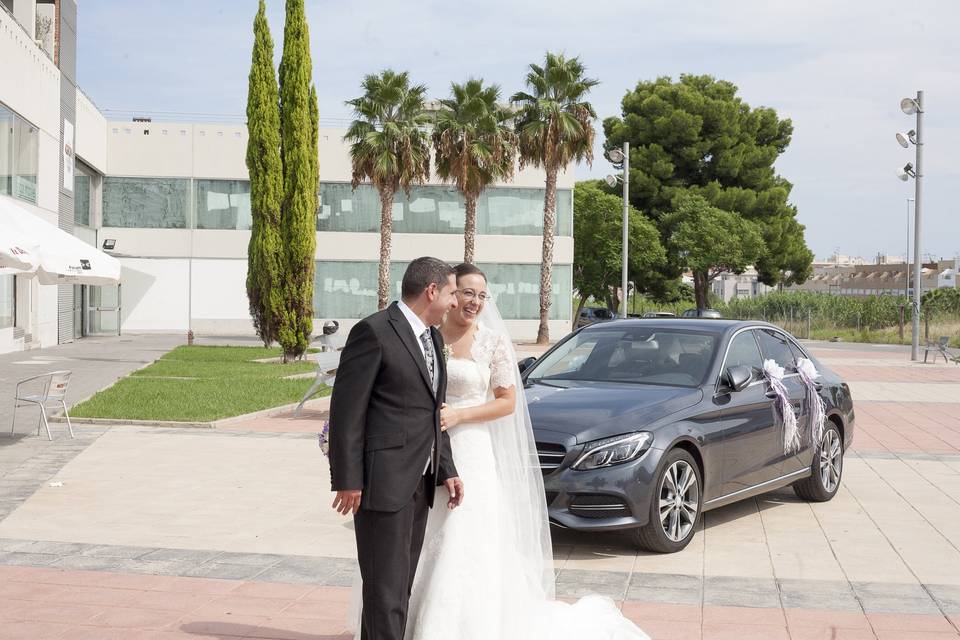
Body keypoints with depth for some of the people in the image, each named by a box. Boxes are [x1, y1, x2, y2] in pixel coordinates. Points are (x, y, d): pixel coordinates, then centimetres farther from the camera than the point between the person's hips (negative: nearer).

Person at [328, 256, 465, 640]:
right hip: (383, 482, -9)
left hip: (420, 483, 9)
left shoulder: (433, 338, 15)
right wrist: (347, 480, -17)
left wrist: (446, 470, 13)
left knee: (402, 585, 15)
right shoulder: (374, 332, -12)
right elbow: (346, 410, -14)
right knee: (386, 589, -6)